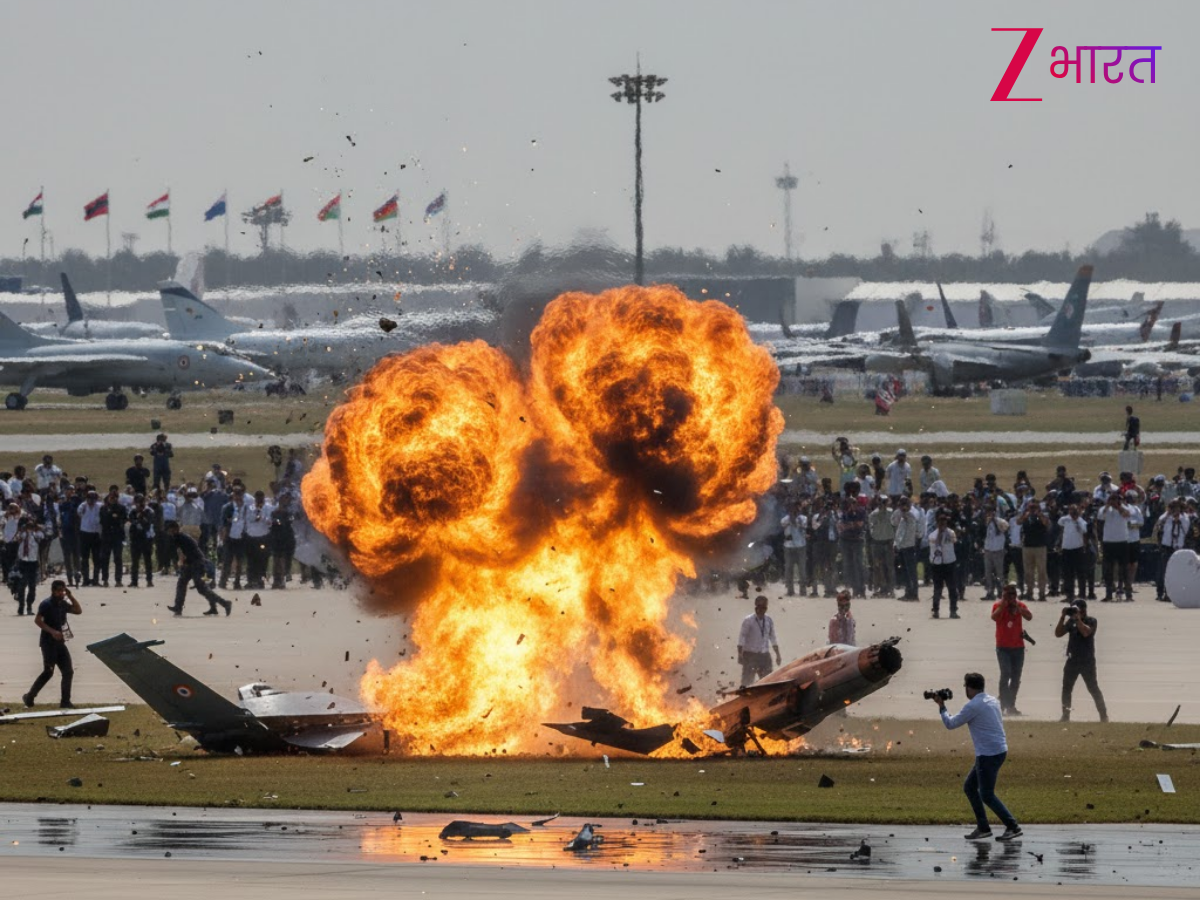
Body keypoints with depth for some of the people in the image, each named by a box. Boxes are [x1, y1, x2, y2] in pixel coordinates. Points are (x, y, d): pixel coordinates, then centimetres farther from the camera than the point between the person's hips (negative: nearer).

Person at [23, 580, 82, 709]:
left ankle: (65, 701, 7)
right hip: (48, 642, -8)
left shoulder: (63, 604, 12)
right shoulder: (46, 604, -11)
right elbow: (37, 620, -18)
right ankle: (30, 697, -2)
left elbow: (78, 611, 16)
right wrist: (52, 631, -28)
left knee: (68, 671, 3)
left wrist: (70, 596, 5)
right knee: (48, 672, -13)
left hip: (60, 642, 8)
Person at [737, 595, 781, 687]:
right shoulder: (748, 621, -8)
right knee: (747, 680, -6)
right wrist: (740, 654, -17)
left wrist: (778, 655, 12)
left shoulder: (769, 621, 6)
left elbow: (773, 638, 13)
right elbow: (742, 638, -10)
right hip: (750, 655, -5)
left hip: (764, 655, 5)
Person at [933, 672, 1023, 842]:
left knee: (987, 795, -4)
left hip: (988, 755, -9)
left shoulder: (972, 706, -16)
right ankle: (982, 827, 16)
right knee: (969, 787, 16)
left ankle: (1013, 827, -7)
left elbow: (950, 724, -7)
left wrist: (941, 707, 9)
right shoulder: (992, 701, 10)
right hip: (999, 750, 9)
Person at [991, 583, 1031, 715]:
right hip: (1003, 647, -4)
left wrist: (1016, 605, -18)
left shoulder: (1020, 606, 5)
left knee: (1016, 678, 8)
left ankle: (1011, 706, 17)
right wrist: (1003, 604, -24)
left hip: (1018, 646, 4)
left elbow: (1029, 616, -12)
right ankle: (1004, 706, -17)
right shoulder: (998, 605, -3)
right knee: (1006, 674, -17)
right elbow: (994, 617, -22)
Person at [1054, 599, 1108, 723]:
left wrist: (1078, 618, -22)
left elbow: (1086, 632, -25)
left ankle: (1103, 715, 1)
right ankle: (1066, 715, 8)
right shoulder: (1071, 621, 9)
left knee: (1093, 688, -4)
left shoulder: (1091, 620, -5)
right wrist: (1063, 617, -7)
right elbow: (1058, 633, 3)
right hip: (1072, 660, 5)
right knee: (1066, 688, 3)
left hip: (1087, 661, -5)